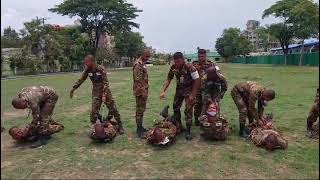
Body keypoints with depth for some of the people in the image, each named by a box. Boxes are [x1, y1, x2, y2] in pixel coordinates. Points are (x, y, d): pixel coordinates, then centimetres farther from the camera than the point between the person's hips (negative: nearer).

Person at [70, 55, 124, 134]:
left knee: (113, 109, 1)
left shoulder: (101, 69, -18)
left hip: (105, 91, -3)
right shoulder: (87, 70, -4)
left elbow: (106, 82, -19)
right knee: (94, 111, -4)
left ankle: (120, 126, 15)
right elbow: (81, 80, 9)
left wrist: (104, 95, -26)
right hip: (96, 93, 3)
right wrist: (73, 88, 11)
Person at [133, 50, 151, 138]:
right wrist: (142, 91, -24)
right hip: (140, 91, -10)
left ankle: (140, 126, 25)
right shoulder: (138, 64, -16)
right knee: (140, 110, -5)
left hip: (144, 90, 10)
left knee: (142, 109, 15)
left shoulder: (143, 63, 15)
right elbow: (138, 80, -22)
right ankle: (139, 130, 1)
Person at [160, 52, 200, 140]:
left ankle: (188, 131, 4)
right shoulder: (173, 67, -9)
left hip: (189, 90, -6)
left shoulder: (189, 67, -25)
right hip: (179, 89, 6)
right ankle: (178, 126, 32)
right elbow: (168, 79, 0)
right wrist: (163, 91, -11)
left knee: (188, 110, -8)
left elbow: (197, 80, -21)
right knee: (175, 107, 12)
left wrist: (192, 95, -21)